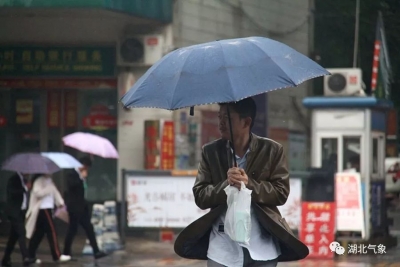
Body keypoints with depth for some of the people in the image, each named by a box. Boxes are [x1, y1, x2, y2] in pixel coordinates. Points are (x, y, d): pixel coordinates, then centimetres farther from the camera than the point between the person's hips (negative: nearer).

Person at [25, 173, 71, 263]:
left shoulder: (48, 180, 15)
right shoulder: (39, 180, -13)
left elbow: (54, 191, 18)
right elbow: (38, 192, -25)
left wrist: (60, 202, 8)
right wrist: (49, 188, -21)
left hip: (47, 208, 9)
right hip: (43, 209, -9)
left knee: (39, 233, 9)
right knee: (51, 231, -8)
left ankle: (31, 255, 11)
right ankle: (57, 256, -6)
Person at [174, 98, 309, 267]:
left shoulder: (272, 150, 1)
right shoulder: (211, 152, 6)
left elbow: (281, 193, -3)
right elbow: (200, 196, 1)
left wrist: (250, 184, -18)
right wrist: (226, 184, -18)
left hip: (262, 246, -1)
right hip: (223, 247, 1)